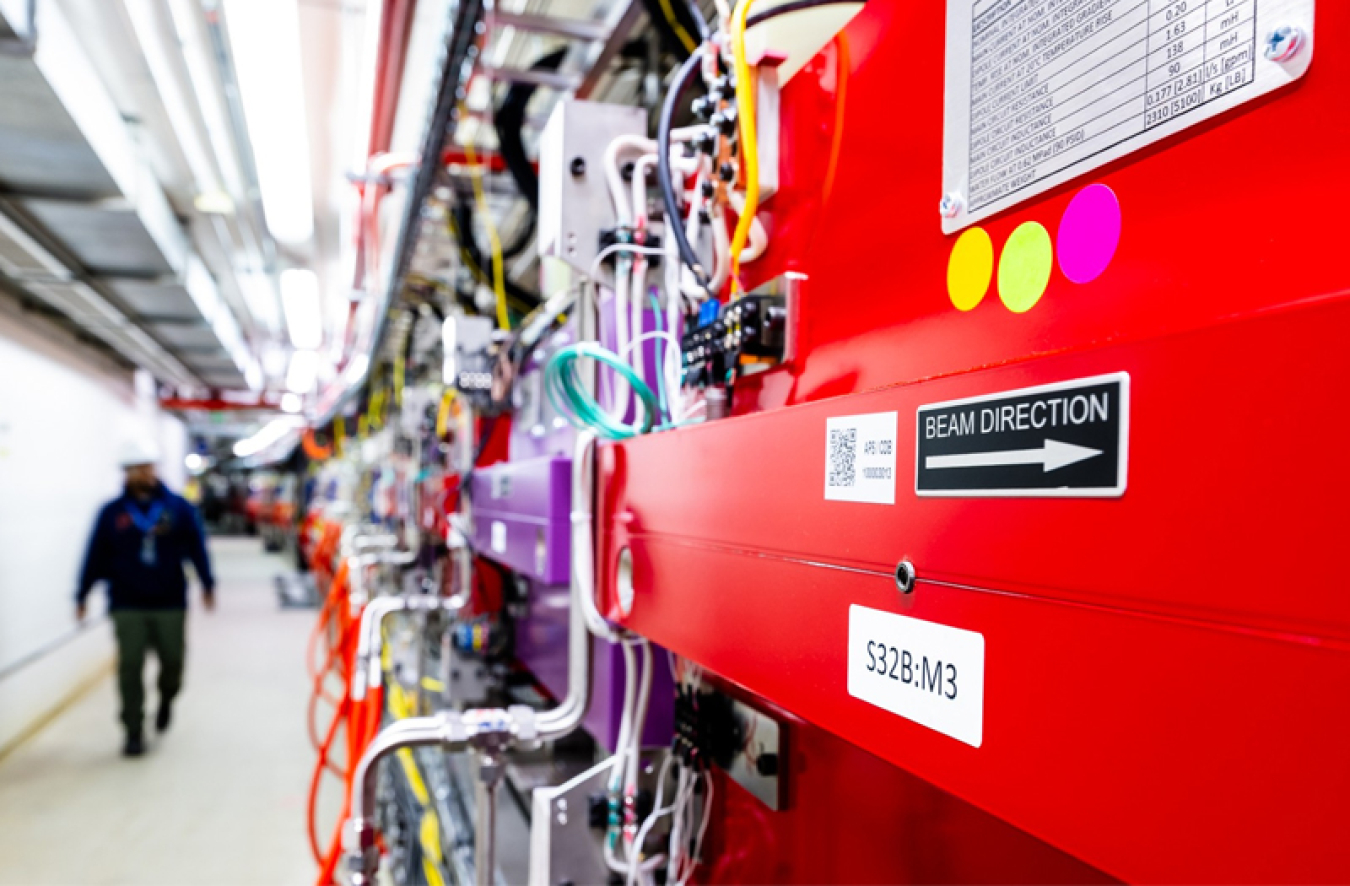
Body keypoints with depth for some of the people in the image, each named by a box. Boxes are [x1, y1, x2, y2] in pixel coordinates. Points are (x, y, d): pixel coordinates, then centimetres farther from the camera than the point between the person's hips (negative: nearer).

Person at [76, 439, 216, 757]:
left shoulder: (179, 508, 0)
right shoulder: (112, 513, 2)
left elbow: (197, 549, 0)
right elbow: (96, 557, 4)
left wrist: (207, 585, -3)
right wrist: (82, 596, 5)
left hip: (170, 604, 0)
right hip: (127, 607, 0)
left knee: (172, 661, 6)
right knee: (130, 667, 1)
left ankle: (166, 698, 38)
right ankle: (134, 732, 13)